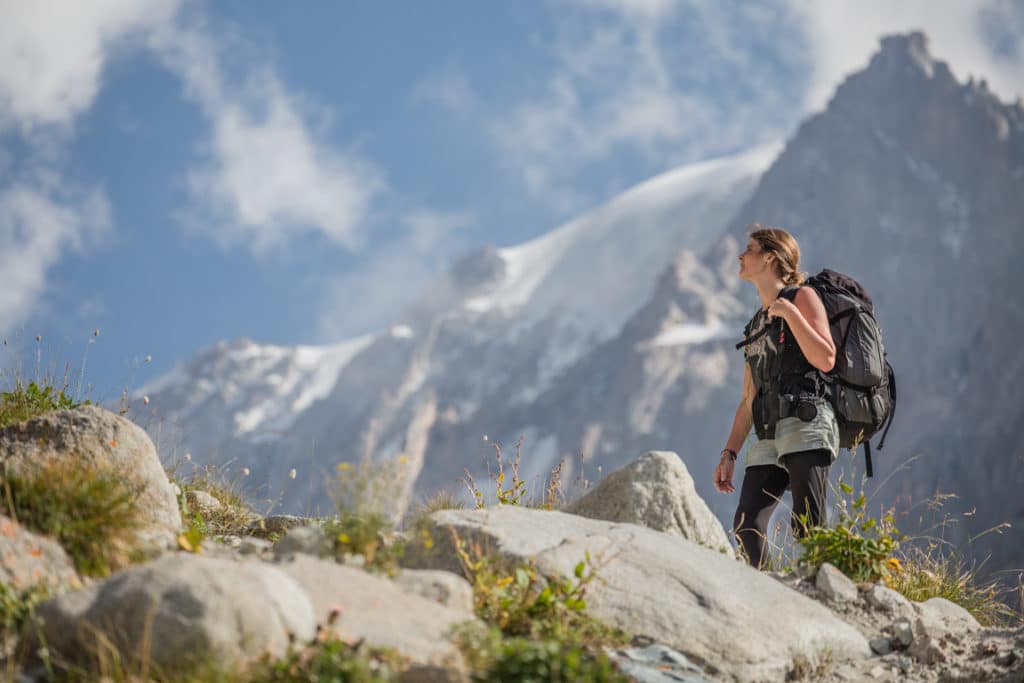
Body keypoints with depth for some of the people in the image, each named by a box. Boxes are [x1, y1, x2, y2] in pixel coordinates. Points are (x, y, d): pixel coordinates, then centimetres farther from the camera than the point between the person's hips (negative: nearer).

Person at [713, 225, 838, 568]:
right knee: (746, 526, -11)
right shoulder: (756, 324, 27)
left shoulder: (802, 298, 7)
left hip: (806, 427, -7)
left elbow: (826, 360, -9)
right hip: (770, 437, 7)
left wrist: (790, 313, -11)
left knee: (808, 529, -17)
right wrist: (729, 454, 18)